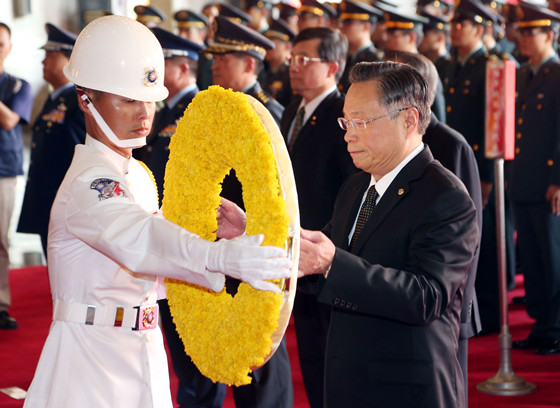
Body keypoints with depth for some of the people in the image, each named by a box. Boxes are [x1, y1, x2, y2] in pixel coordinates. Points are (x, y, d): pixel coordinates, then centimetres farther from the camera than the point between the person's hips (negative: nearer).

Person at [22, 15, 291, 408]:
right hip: (91, 358, -9)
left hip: (143, 355, 9)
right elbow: (136, 238, -40)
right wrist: (221, 257, -54)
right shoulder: (89, 183, -20)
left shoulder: (137, 173, 12)